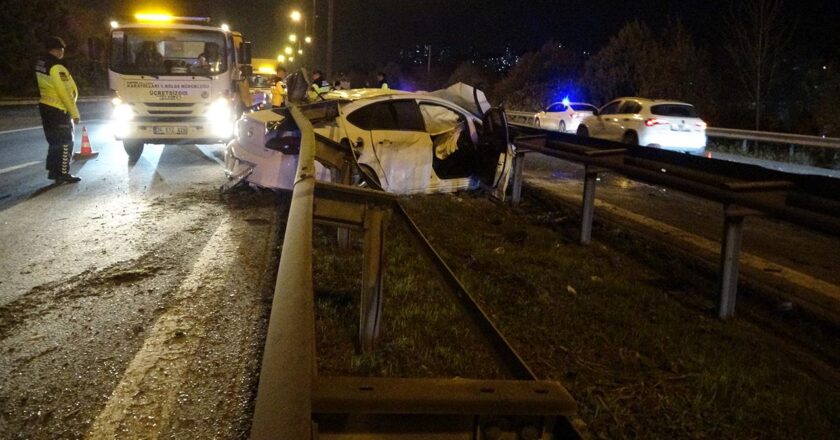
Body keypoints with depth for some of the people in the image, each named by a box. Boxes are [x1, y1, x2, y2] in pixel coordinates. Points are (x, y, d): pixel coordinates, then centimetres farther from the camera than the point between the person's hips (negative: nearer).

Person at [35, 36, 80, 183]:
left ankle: (52, 171, 23)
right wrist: (74, 113, -14)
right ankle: (63, 175, 1)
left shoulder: (40, 63, 7)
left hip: (45, 107, 9)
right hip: (59, 110, -9)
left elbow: (44, 86, 9)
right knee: (65, 142, -1)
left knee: (54, 140, 18)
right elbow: (65, 93, -21)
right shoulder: (56, 67, -20)